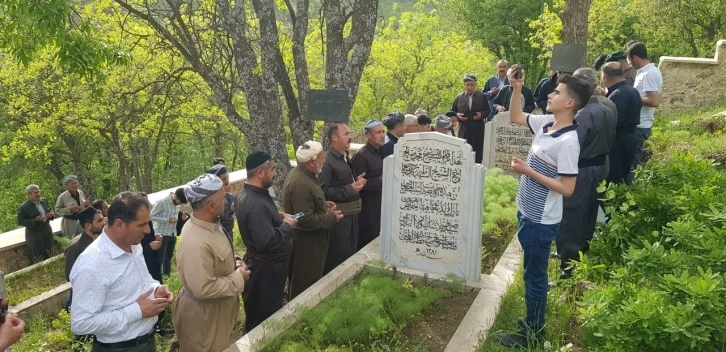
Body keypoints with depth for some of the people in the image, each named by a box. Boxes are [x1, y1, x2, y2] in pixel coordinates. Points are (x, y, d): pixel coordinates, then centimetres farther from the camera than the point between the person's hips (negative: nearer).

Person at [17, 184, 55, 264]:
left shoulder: (44, 200, -2)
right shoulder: (24, 207, -19)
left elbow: (51, 211, 12)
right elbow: (20, 222, -18)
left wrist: (51, 214, -13)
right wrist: (35, 220, -29)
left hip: (47, 231, 6)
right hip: (34, 235, -6)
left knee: (47, 255, 24)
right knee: (36, 259, 5)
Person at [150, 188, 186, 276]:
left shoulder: (178, 204, 2)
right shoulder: (162, 202, -18)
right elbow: (152, 216, -16)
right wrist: (168, 220, -23)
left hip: (172, 234, 7)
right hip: (161, 234, -7)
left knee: (169, 256, 16)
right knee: (160, 258, -2)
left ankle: (167, 275, 28)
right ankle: (157, 277, 7)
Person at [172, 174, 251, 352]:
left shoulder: (210, 224, -3)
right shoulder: (196, 243, -35)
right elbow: (203, 289, -35)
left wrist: (234, 261, -3)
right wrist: (238, 278, -24)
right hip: (203, 313, -9)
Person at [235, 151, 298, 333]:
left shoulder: (246, 194, 3)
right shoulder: (255, 203, -30)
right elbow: (268, 241, -33)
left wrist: (277, 217, 5)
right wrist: (286, 225, -18)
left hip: (262, 264, 10)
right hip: (266, 268, -10)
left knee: (258, 317, 25)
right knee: (265, 319, 8)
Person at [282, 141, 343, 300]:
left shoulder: (301, 173, 3)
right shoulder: (301, 184, -30)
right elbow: (305, 220, -29)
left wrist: (323, 205, 6)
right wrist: (331, 218, -18)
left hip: (309, 239, 10)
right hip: (305, 243, -10)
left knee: (302, 282, 24)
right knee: (306, 285, 6)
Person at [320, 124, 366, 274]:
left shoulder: (345, 157, 12)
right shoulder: (328, 161, -19)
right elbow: (323, 190, -26)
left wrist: (357, 181, 5)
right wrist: (350, 189, -24)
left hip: (351, 213, 9)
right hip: (339, 216, -9)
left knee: (351, 253, 19)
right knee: (338, 257, 1)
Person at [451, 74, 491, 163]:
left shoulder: (482, 96, 7)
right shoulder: (459, 97, 8)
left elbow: (487, 111, 8)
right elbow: (453, 111, 13)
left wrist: (481, 115, -12)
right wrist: (457, 115, -8)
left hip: (477, 129, 0)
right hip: (463, 128, 1)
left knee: (477, 151, 1)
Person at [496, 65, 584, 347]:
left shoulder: (568, 141, -24)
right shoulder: (546, 123, 0)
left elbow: (567, 189, -24)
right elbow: (515, 117, 16)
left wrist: (528, 171, -22)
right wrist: (517, 88, 2)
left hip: (541, 220, -9)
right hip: (529, 213, 9)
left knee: (534, 276, 6)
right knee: (533, 273, 21)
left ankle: (532, 335, 22)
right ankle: (534, 322, 39)